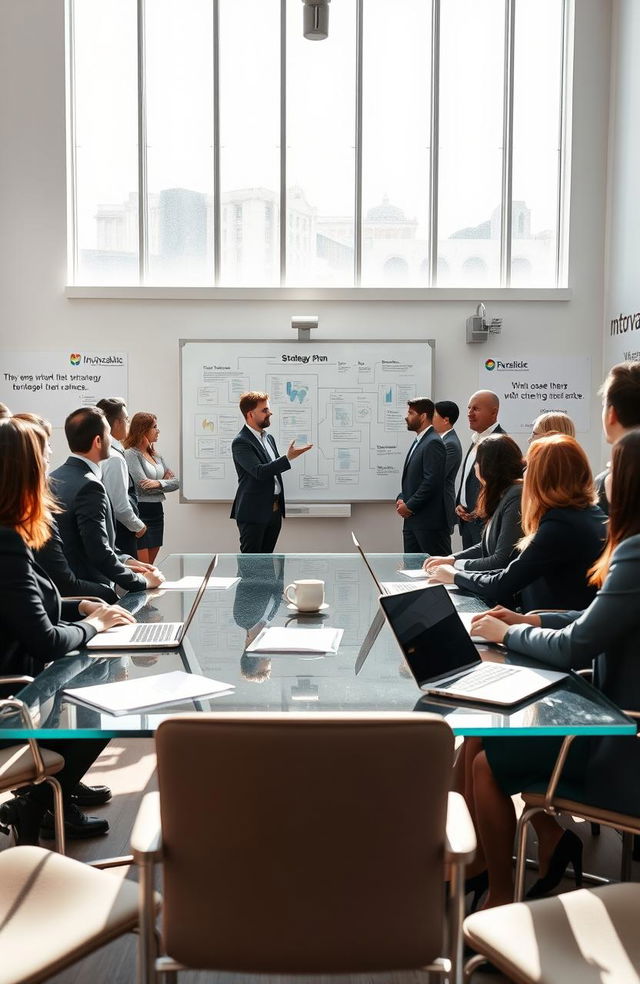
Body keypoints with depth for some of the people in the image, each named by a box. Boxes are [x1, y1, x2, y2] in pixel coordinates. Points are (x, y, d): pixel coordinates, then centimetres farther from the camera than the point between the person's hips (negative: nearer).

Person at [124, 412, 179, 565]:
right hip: (140, 513, -8)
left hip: (157, 513, 8)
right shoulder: (130, 454, -8)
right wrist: (165, 481, 0)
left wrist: (159, 483, -13)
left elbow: (175, 482, 6)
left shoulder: (156, 456, 15)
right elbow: (144, 487, -16)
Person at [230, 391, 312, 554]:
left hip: (274, 510, 8)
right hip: (253, 512, -8)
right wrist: (288, 458, -29)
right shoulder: (240, 442, -13)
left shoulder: (269, 438, 14)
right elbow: (259, 472, -24)